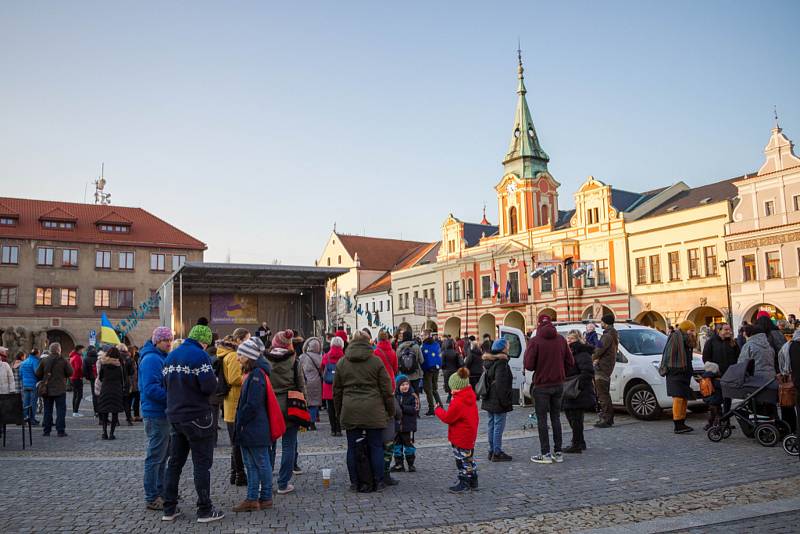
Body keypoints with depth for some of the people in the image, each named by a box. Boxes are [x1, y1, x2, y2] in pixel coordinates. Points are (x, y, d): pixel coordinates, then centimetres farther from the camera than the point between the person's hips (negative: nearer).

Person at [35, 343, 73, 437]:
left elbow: (38, 374, 2)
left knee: (47, 410, 13)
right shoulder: (63, 360, -9)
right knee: (61, 410, 2)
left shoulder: (44, 360, -2)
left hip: (47, 389, 3)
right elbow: (70, 373, -6)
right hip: (60, 389, -3)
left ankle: (46, 430, 17)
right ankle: (60, 431, 0)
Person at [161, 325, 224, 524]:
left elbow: (166, 384, 15)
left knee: (175, 462, 15)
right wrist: (214, 379, -1)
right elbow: (210, 386, -21)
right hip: (197, 417, -7)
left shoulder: (171, 356, 11)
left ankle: (169, 509, 20)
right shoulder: (199, 355, -14)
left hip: (175, 416, 8)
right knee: (202, 463, 1)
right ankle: (205, 510, 7)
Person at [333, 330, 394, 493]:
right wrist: (391, 411, 9)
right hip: (373, 411, -2)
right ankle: (378, 482, 10)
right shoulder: (376, 361, 0)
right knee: (376, 446, 7)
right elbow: (386, 389, 1)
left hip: (350, 411, 2)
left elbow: (337, 390, 12)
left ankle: (355, 483, 13)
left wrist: (339, 412, 20)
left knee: (352, 447, 8)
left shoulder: (341, 363, 8)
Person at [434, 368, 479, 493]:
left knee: (463, 460, 4)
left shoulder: (458, 402, -27)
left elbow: (447, 418, -19)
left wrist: (438, 410, -4)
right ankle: (473, 482, 32)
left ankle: (464, 484, 14)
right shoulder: (471, 397, 2)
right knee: (469, 458, 21)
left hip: (460, 438, -10)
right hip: (470, 436, 10)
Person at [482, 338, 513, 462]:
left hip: (489, 400, 9)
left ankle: (492, 451, 22)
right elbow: (500, 384, -22)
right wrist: (504, 401, -19)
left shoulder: (489, 362, 11)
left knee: (491, 424, 14)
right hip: (498, 401, -9)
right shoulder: (501, 363, -18)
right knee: (498, 425, -3)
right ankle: (497, 453, 2)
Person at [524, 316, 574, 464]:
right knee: (556, 418, 13)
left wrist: (527, 352, 2)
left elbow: (529, 365, -16)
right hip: (558, 384, 5)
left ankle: (546, 454, 3)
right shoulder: (561, 340, 2)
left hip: (542, 386, -5)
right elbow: (570, 362, 3)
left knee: (542, 419, 2)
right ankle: (558, 453, 16)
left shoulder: (536, 341, -13)